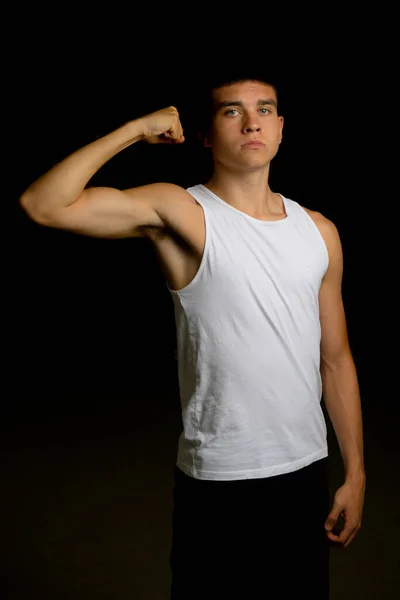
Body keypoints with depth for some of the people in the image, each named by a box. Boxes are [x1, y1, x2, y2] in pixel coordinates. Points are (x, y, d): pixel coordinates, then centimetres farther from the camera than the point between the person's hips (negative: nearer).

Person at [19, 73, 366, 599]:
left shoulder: (318, 231, 5)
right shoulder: (182, 213, -9)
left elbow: (336, 360, 8)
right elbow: (43, 204, -20)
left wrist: (355, 474, 8)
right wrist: (136, 129, -13)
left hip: (307, 472, 5)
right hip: (218, 481, -4)